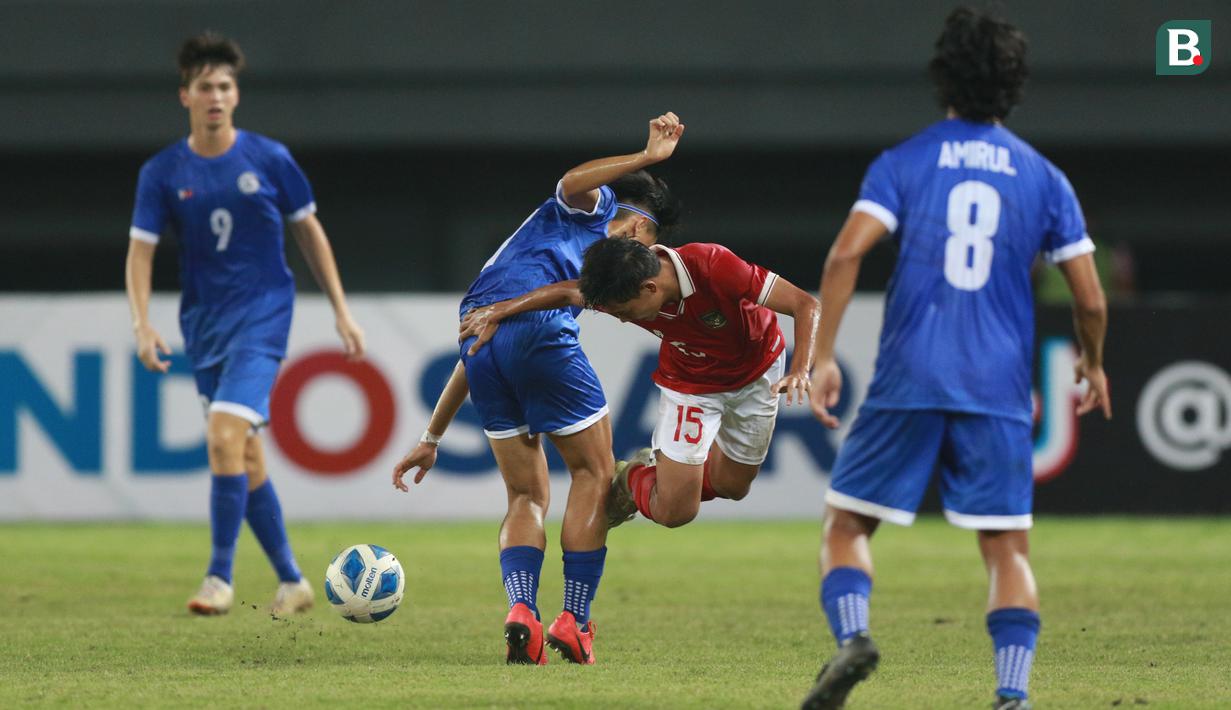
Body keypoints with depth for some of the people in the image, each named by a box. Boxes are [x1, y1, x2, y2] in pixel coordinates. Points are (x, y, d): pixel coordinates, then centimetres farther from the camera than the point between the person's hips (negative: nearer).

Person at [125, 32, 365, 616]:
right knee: (245, 458, 7)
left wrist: (342, 312, 7)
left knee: (225, 435, -21)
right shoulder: (162, 173, 0)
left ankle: (220, 577, -17)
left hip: (262, 315, -3)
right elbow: (140, 251, -1)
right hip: (204, 324, 3)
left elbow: (309, 233, 7)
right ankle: (291, 580, 20)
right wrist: (141, 324, -16)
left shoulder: (269, 159, -2)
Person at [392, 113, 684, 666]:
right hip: (538, 330, -7)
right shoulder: (595, 207, 22)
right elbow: (572, 183, -6)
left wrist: (432, 439, 36)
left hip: (482, 331, 7)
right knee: (594, 474, 7)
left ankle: (521, 610, -11)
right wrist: (647, 158, -12)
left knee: (527, 496, 13)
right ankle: (575, 623, 1)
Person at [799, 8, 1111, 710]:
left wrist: (823, 356, -8)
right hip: (999, 390, 1)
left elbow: (847, 255, -11)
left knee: (846, 525, 9)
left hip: (908, 383, -1)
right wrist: (1093, 365, 25)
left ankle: (853, 636, -17)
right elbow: (1091, 299, 6)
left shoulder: (903, 163, 2)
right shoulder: (1044, 179, 7)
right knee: (1008, 548, 6)